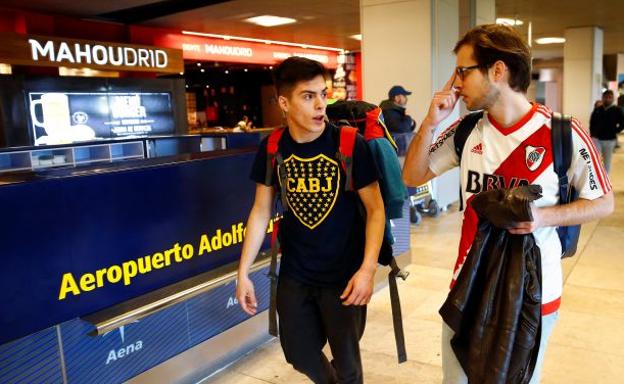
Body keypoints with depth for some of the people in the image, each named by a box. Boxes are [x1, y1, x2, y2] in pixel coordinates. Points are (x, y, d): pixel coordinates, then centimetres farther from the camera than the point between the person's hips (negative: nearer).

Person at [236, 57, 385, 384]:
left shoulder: (350, 144, -15)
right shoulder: (272, 148, -6)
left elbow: (375, 208, -10)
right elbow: (261, 211, 2)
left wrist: (367, 269, -22)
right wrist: (243, 272, 0)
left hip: (344, 275, -3)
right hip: (294, 275, 3)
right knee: (300, 355, 19)